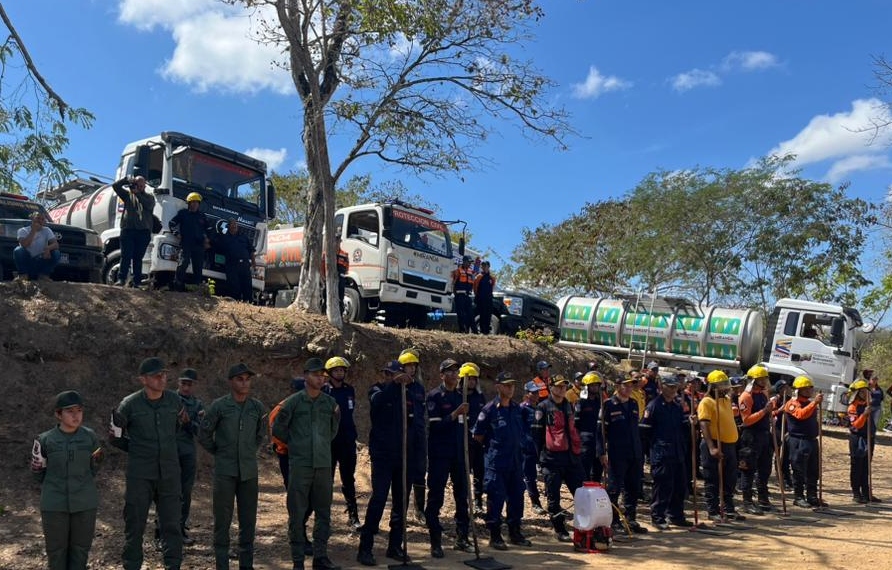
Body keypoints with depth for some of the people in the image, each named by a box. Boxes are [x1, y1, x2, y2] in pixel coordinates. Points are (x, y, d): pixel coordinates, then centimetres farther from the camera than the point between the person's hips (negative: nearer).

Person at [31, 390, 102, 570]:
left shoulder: (90, 437, -3)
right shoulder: (45, 441, -7)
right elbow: (38, 473, 5)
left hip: (84, 503, 1)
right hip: (54, 505, -1)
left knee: (80, 547, 10)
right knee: (56, 548, 10)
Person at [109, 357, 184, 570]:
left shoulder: (175, 401, 0)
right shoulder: (130, 404, -8)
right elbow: (115, 436, 5)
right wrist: (138, 450, 5)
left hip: (169, 473, 2)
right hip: (140, 474, -2)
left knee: (172, 524, 8)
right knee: (134, 524, 7)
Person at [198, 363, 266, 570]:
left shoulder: (257, 407, 3)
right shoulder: (219, 405, -6)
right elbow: (204, 434, 2)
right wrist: (219, 453, 4)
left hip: (249, 471, 3)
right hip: (225, 471, -3)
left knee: (248, 519, 9)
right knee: (223, 519, 4)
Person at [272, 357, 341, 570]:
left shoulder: (330, 402, 7)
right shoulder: (294, 401, -2)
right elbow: (278, 429, 5)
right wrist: (295, 443, 6)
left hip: (324, 464, 3)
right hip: (300, 465, -3)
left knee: (324, 512, 9)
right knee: (297, 513, 1)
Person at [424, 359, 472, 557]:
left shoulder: (461, 396, 10)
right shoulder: (434, 396, -6)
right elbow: (434, 425, -16)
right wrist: (455, 414, -24)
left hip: (459, 453, 6)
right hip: (439, 453, -5)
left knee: (462, 495, 10)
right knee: (436, 497, 1)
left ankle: (461, 537, 22)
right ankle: (435, 542, 9)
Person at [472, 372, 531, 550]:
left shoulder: (517, 408, 9)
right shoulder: (490, 409, -9)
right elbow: (477, 435, -5)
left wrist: (517, 446, 14)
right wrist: (491, 447, 2)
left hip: (515, 460, 6)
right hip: (496, 462, -6)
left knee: (516, 496, 12)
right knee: (496, 498, -2)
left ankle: (515, 532, 25)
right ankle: (495, 536, 7)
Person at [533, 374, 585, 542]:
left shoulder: (569, 406, 17)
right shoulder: (544, 407, -2)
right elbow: (537, 433, -4)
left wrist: (577, 449, 17)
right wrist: (542, 455, -6)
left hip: (571, 456, 6)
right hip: (553, 458, -5)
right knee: (553, 496, 1)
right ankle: (559, 530, 11)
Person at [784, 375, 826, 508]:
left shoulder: (810, 403, 18)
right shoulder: (793, 403, -8)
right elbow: (801, 414, -30)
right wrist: (814, 402, -33)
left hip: (812, 441, 8)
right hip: (799, 442, -8)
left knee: (813, 471, 11)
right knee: (799, 471, -3)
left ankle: (812, 496, 18)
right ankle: (798, 497, 4)